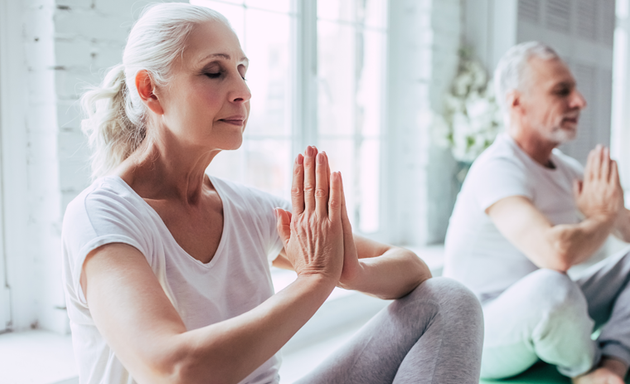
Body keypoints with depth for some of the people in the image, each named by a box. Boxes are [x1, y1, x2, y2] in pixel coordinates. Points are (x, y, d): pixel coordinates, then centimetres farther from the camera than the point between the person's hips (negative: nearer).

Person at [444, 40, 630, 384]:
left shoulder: (566, 169, 5)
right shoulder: (497, 169, -23)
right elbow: (556, 251, -38)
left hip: (547, 317, 9)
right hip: (484, 338, -8)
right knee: (549, 285, -38)